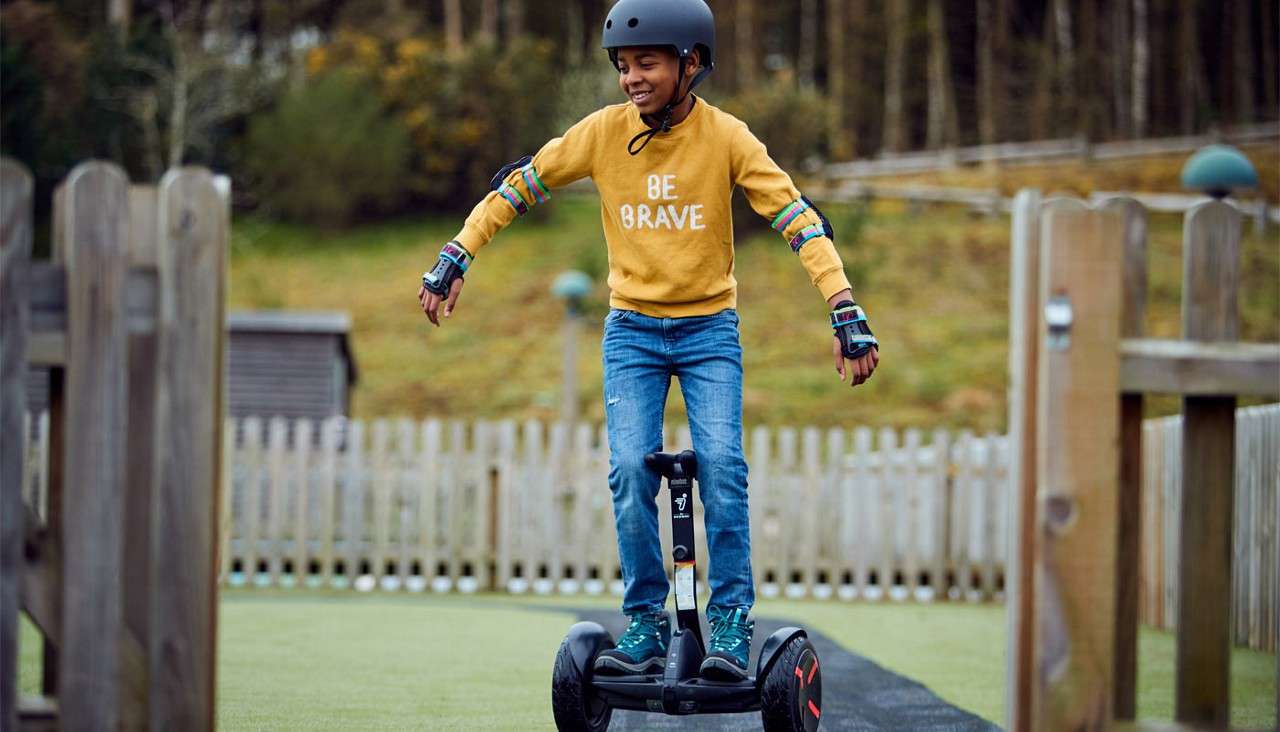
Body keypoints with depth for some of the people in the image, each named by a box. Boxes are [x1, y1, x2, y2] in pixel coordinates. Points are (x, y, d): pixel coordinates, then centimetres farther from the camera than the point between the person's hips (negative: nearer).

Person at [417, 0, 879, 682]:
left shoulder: (726, 137, -12)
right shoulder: (604, 132, -7)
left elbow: (797, 217, -12)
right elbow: (517, 187, 2)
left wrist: (845, 312, -20)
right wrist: (453, 260, -3)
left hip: (709, 326, -1)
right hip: (631, 329, 1)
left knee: (720, 464, -17)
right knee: (630, 469, -12)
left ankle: (730, 623, -7)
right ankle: (645, 624, 0)